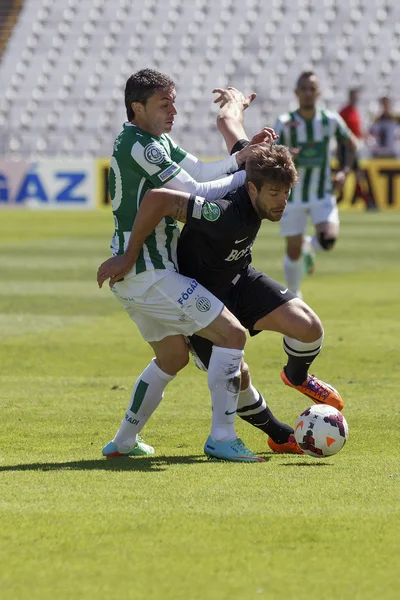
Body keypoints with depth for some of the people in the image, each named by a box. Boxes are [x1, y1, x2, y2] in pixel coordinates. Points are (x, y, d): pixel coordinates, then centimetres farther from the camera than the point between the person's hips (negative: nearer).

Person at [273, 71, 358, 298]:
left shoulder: (331, 120, -7)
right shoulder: (285, 123, -12)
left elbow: (352, 143, 11)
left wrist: (345, 171, -2)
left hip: (323, 195, 1)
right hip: (293, 196, -1)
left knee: (328, 240, -21)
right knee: (293, 252, 3)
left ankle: (309, 246, 17)